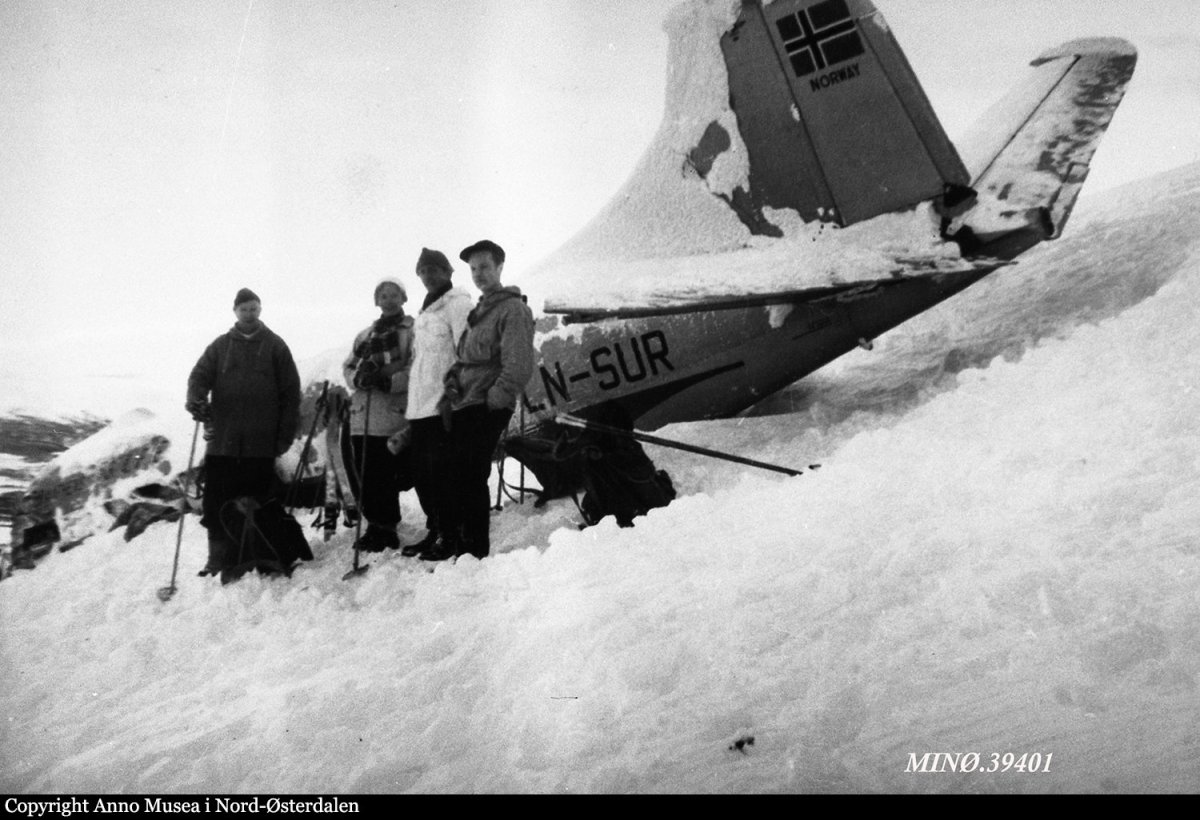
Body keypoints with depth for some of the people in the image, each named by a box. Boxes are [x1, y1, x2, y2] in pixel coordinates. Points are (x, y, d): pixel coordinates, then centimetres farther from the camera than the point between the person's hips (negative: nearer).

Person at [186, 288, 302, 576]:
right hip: (222, 440, 2)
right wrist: (196, 400, -20)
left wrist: (286, 434, -3)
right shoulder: (220, 346, 12)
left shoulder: (275, 346, 6)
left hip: (261, 443, -2)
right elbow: (200, 375, 3)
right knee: (217, 502, 0)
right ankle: (220, 558, 7)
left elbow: (291, 392, 4)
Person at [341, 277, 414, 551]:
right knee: (365, 475, 5)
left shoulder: (413, 330, 3)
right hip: (362, 415, 6)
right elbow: (348, 367, 18)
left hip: (395, 414, -5)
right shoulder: (364, 336, 22)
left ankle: (384, 529, 2)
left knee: (386, 477, -8)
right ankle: (377, 526, 17)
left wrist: (389, 380, -19)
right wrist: (359, 378, -4)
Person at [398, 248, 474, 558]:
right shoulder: (425, 311, 21)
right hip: (419, 404, 9)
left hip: (444, 404, -9)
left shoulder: (457, 303, -5)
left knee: (439, 471, -9)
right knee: (421, 471, 11)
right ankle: (435, 531, 21)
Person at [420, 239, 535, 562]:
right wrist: (451, 390, 12)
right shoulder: (479, 311, 21)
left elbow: (519, 368, -16)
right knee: (449, 474, 8)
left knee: (469, 477, -7)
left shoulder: (513, 309, -8)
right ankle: (449, 540, 18)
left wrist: (491, 402, -16)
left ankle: (474, 547, 2)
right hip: (463, 407, 8)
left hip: (485, 410, -8)